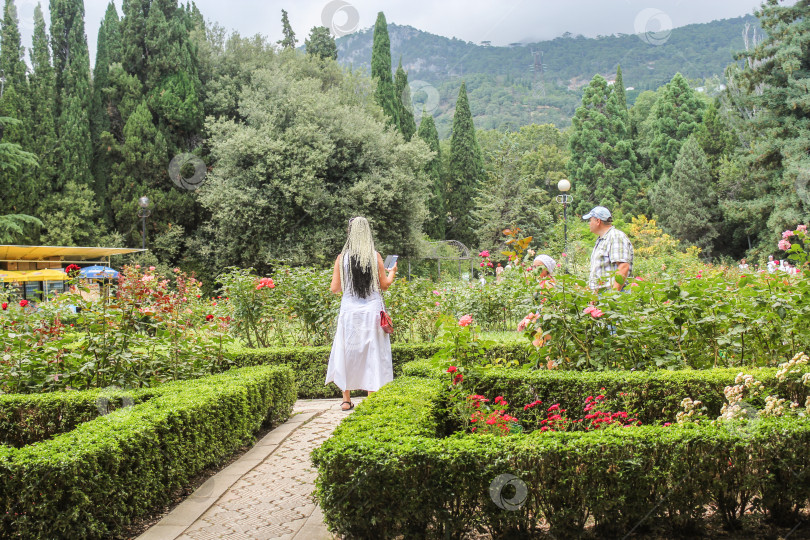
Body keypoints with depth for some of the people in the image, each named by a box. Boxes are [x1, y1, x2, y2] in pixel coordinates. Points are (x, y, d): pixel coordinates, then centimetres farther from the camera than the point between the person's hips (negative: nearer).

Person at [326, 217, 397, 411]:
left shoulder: (342, 258, -4)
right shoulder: (375, 256, -4)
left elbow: (334, 288, -1)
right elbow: (384, 285, 3)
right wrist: (392, 272, 22)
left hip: (349, 309, 1)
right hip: (372, 309, 0)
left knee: (347, 351, 10)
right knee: (372, 352, 7)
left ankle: (346, 400, 14)